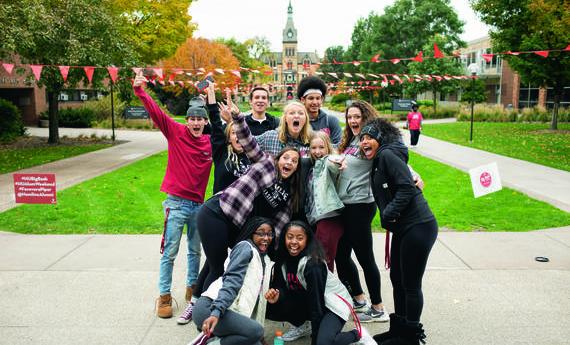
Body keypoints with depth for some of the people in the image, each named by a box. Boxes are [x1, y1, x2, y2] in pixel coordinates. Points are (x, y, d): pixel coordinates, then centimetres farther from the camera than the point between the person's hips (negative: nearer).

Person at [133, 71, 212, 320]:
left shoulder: (211, 142, 1)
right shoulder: (176, 132, -5)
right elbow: (156, 112, -13)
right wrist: (139, 90, -26)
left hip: (199, 204, 3)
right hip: (176, 203, -3)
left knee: (195, 251, 17)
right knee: (170, 253, 3)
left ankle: (192, 289, 34)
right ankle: (164, 296, 15)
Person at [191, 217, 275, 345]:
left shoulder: (266, 259, 24)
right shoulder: (246, 247, -2)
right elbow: (232, 281, -16)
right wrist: (216, 312, -27)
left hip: (232, 312, 9)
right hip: (209, 308, -8)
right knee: (255, 331, -27)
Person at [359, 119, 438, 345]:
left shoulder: (388, 155, -12)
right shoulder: (377, 164, 17)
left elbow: (407, 188, -20)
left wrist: (389, 214, -17)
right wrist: (388, 220, 8)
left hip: (418, 227, -10)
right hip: (402, 229, 10)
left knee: (411, 284, 1)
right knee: (397, 278, 17)